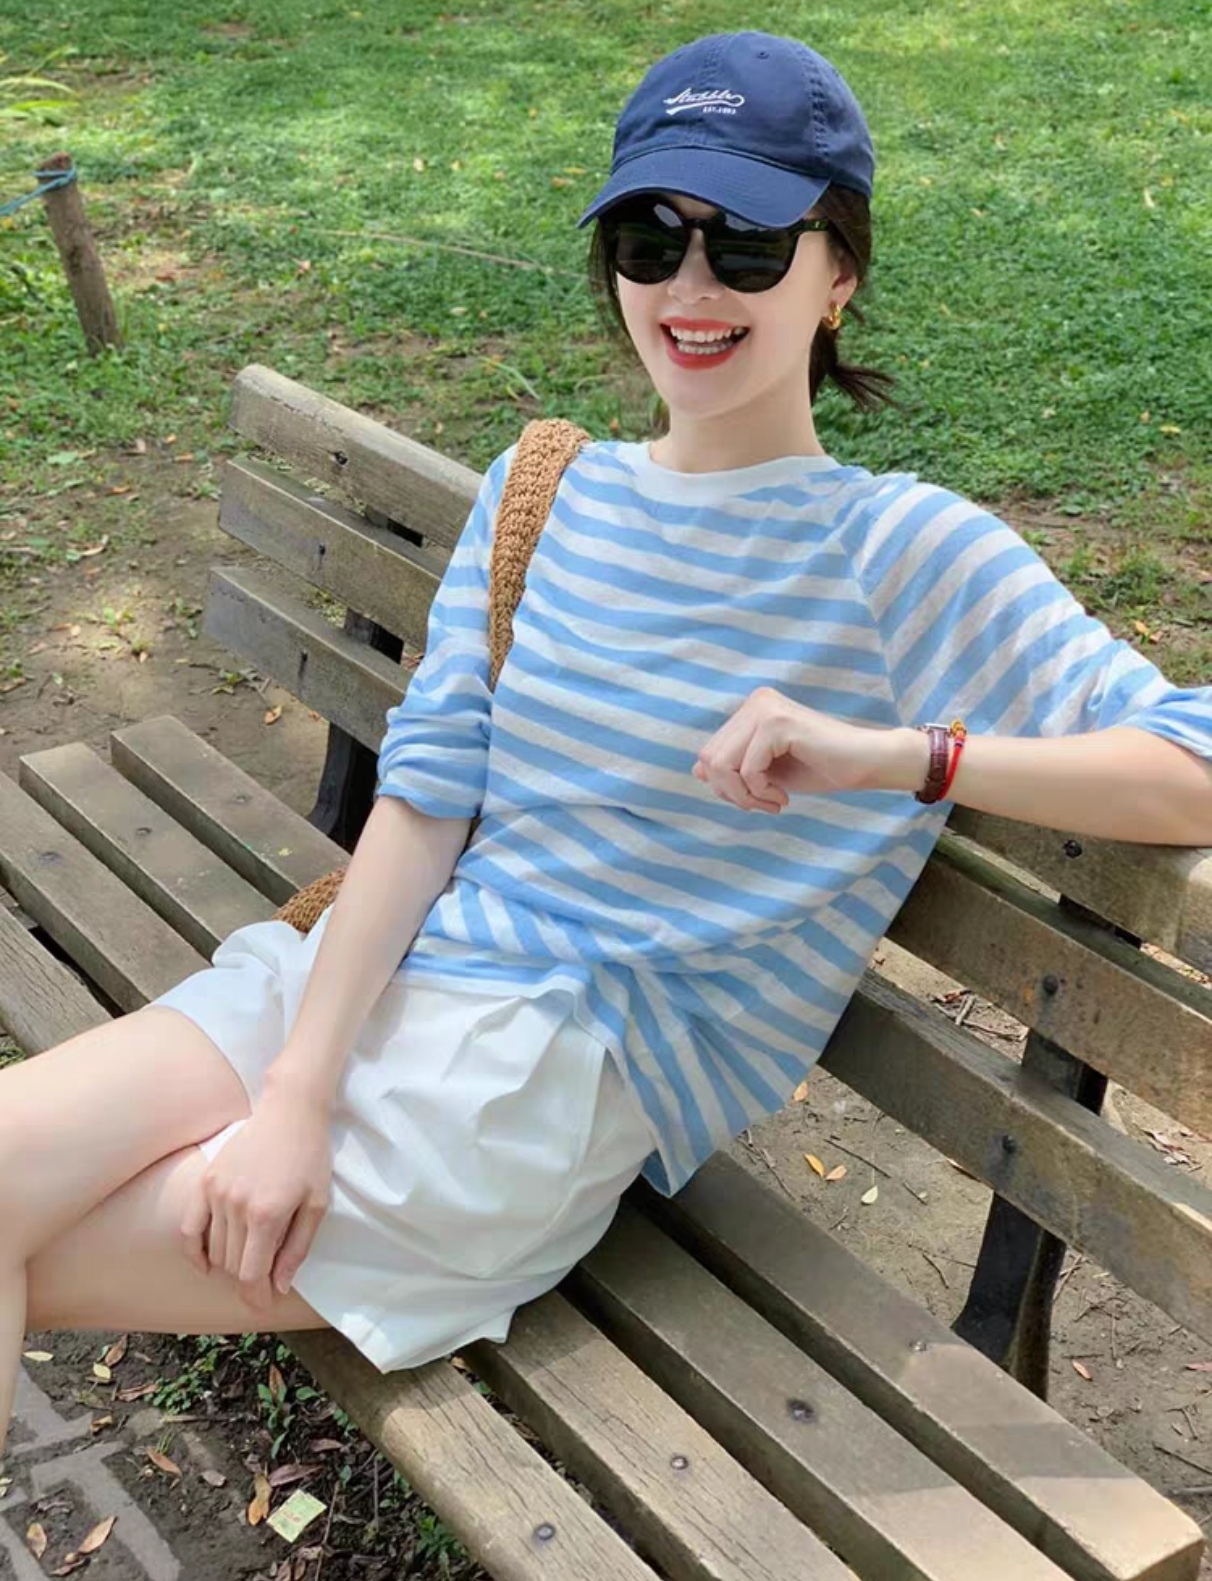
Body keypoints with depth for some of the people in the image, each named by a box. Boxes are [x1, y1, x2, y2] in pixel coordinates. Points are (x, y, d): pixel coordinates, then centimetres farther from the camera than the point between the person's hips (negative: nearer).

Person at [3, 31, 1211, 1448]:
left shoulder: (901, 550, -6)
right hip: (378, 980, 5)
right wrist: (296, 1093, -12)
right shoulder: (539, 493, 9)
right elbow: (426, 799, 0)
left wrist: (899, 753, -25)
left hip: (572, 1071, -5)